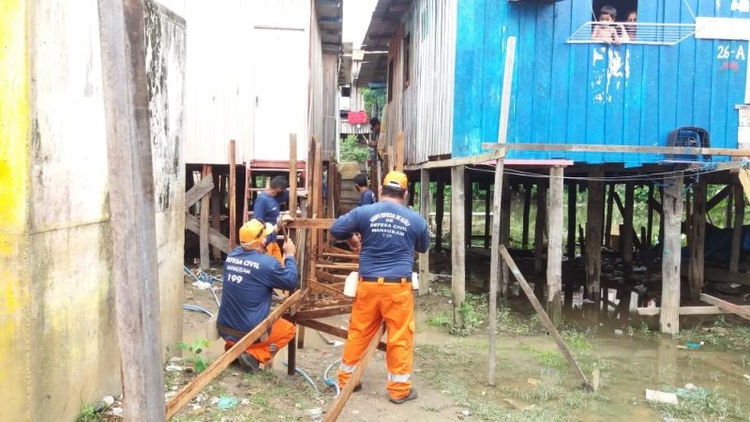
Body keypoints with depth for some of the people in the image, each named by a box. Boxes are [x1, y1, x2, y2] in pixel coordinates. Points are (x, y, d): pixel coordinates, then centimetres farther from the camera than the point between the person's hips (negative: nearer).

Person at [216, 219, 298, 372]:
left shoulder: (232, 255, -1)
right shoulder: (267, 262, -20)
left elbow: (257, 244, 21)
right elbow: (291, 282, -5)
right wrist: (290, 256, 7)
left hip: (224, 328, 6)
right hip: (249, 332, -6)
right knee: (289, 329, 20)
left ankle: (231, 348, 16)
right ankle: (254, 355, -1)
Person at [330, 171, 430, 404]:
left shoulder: (364, 212, 0)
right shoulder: (416, 219, 3)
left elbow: (335, 229, 2)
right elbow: (423, 248, 19)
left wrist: (352, 239, 20)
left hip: (368, 284, 2)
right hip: (398, 286, -2)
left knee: (358, 333, 15)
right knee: (400, 338, 7)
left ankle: (346, 378, 27)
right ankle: (399, 389, 13)